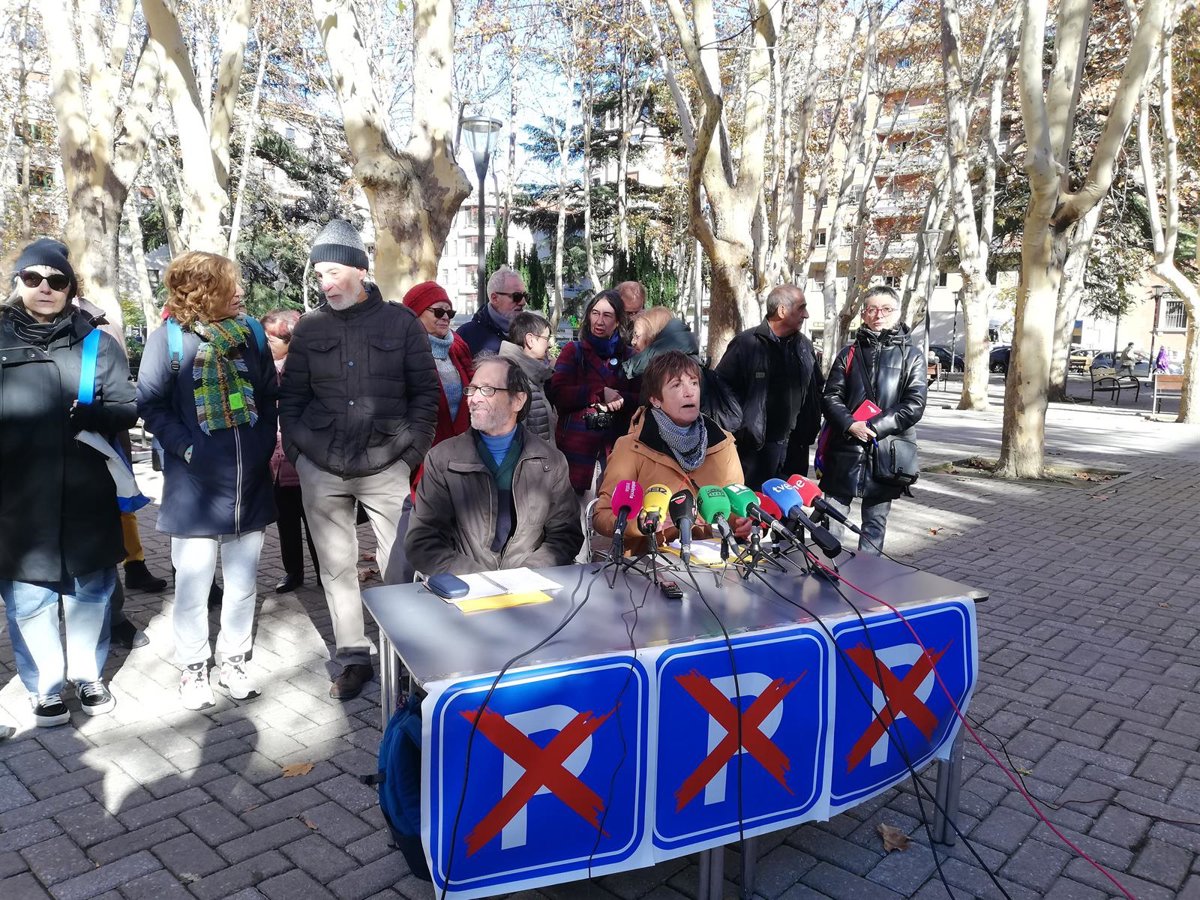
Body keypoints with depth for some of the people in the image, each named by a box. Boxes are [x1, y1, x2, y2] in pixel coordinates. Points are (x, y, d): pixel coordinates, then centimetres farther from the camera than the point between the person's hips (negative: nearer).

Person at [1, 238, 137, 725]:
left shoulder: (97, 343, 4)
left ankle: (89, 675, 30)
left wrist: (94, 414, -20)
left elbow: (128, 409, 0)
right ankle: (44, 686, 25)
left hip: (86, 497, 0)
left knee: (90, 590, 12)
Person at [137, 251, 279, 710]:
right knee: (193, 583, 5)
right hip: (195, 484, -3)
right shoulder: (169, 337, -6)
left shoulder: (249, 330, 5)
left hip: (249, 481, 4)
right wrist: (186, 448, -14)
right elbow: (151, 404, -6)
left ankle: (233, 661, 27)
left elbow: (270, 394, 12)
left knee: (242, 581, 11)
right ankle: (193, 667, 23)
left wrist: (264, 443, 3)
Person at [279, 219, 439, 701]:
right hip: (322, 468, 3)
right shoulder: (309, 327, 8)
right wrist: (298, 452, 2)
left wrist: (410, 452, -5)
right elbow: (291, 397, 12)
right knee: (337, 566, 8)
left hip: (385, 466, -2)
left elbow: (427, 392, 2)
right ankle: (353, 656, 21)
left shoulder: (400, 322, 2)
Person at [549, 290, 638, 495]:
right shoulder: (574, 350, 5)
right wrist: (601, 393, -13)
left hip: (616, 443, 2)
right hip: (577, 442, -2)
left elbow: (642, 398, 6)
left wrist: (622, 399, -14)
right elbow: (558, 394, -7)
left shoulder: (628, 355, 11)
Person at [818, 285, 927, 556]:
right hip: (845, 450, 1)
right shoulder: (849, 353, 11)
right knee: (831, 520, 4)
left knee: (875, 523, 9)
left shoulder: (911, 355, 5)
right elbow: (831, 397, 4)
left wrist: (873, 427, -14)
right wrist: (850, 425, -15)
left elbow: (914, 406, -4)